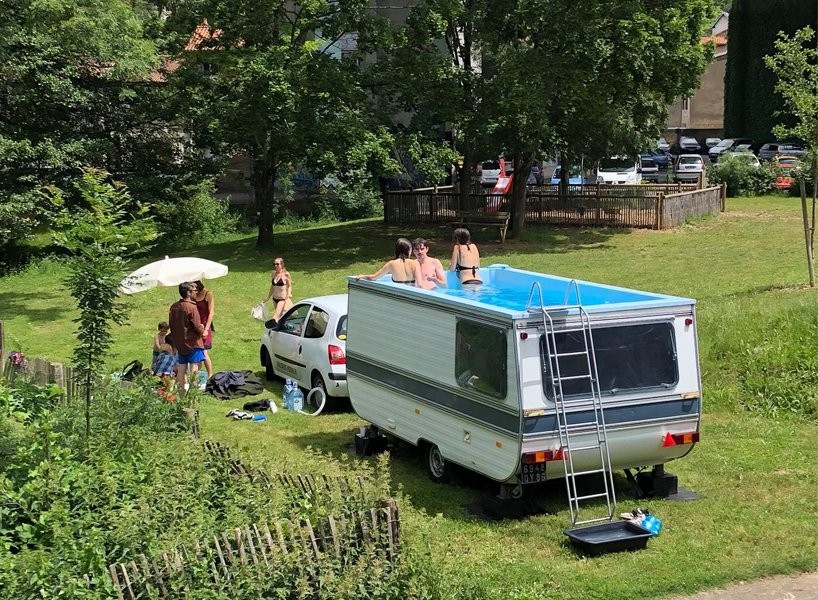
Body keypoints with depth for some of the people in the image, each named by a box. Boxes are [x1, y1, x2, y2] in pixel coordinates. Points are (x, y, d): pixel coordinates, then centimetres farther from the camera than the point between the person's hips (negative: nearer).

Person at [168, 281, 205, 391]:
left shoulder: (174, 307, 4)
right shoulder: (191, 307, -19)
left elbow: (171, 325, 11)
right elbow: (198, 328, -17)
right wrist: (202, 329, 6)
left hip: (179, 344, 7)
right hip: (193, 343, -7)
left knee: (181, 370, 12)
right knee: (194, 369, -3)